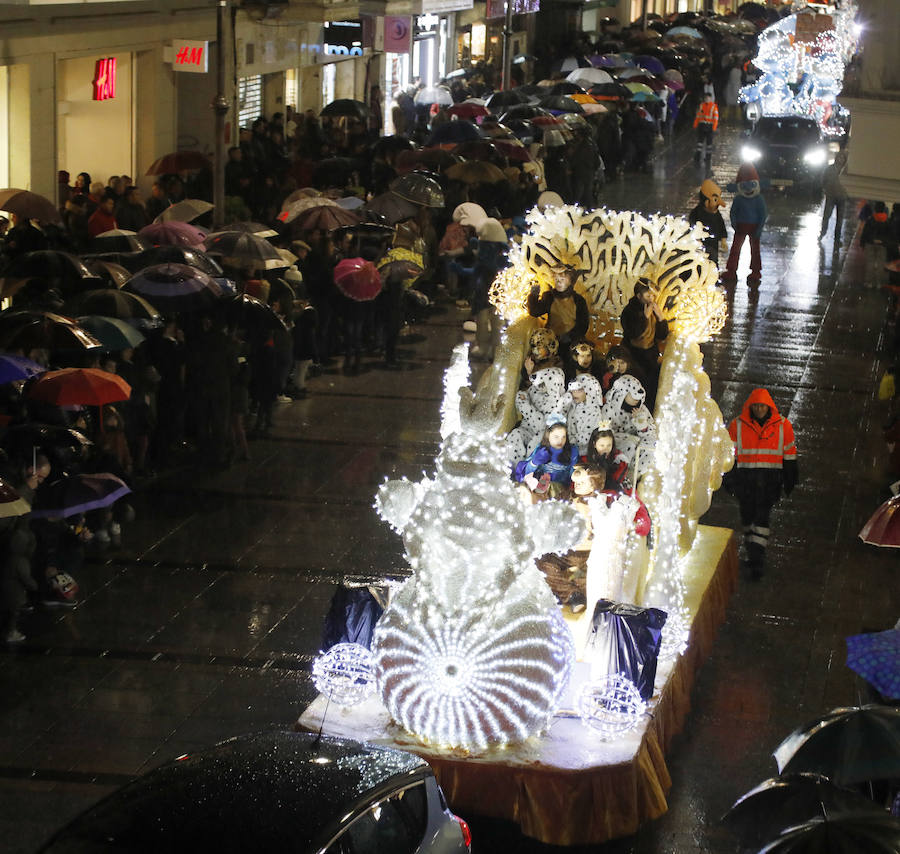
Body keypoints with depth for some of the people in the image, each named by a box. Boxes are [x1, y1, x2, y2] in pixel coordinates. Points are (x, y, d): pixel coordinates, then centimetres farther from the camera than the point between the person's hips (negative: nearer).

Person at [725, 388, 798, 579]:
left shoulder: (782, 425, -1)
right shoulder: (738, 425, 0)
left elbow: (789, 454, 8)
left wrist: (790, 479, 10)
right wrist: (729, 478, 7)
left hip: (770, 479, -2)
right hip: (744, 476, 2)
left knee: (762, 517, -10)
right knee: (748, 516, 10)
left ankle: (757, 559, -11)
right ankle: (752, 555, 27)